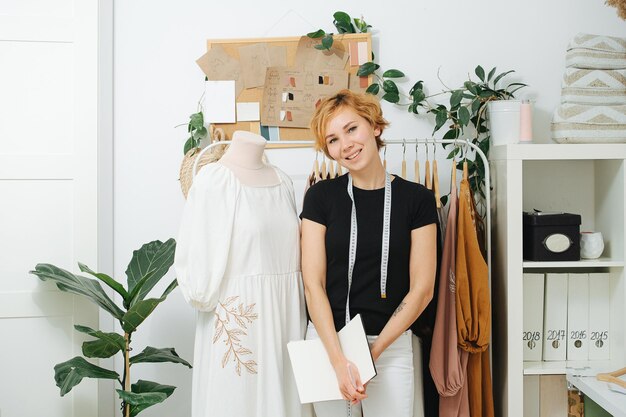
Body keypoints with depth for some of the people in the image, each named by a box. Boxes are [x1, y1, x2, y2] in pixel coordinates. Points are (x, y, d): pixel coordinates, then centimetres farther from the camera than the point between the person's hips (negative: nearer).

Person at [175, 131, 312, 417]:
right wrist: (206, 298, -4)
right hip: (237, 315, -5)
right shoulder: (214, 178, -8)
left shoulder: (282, 181, 10)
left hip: (286, 313, 6)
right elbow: (195, 255, -9)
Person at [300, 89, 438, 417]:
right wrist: (339, 358, -14)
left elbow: (422, 289, -4)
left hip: (391, 344, 0)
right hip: (326, 342, 1)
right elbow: (313, 284, -5)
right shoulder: (320, 197, -1)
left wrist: (374, 350, -10)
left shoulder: (416, 199, -2)